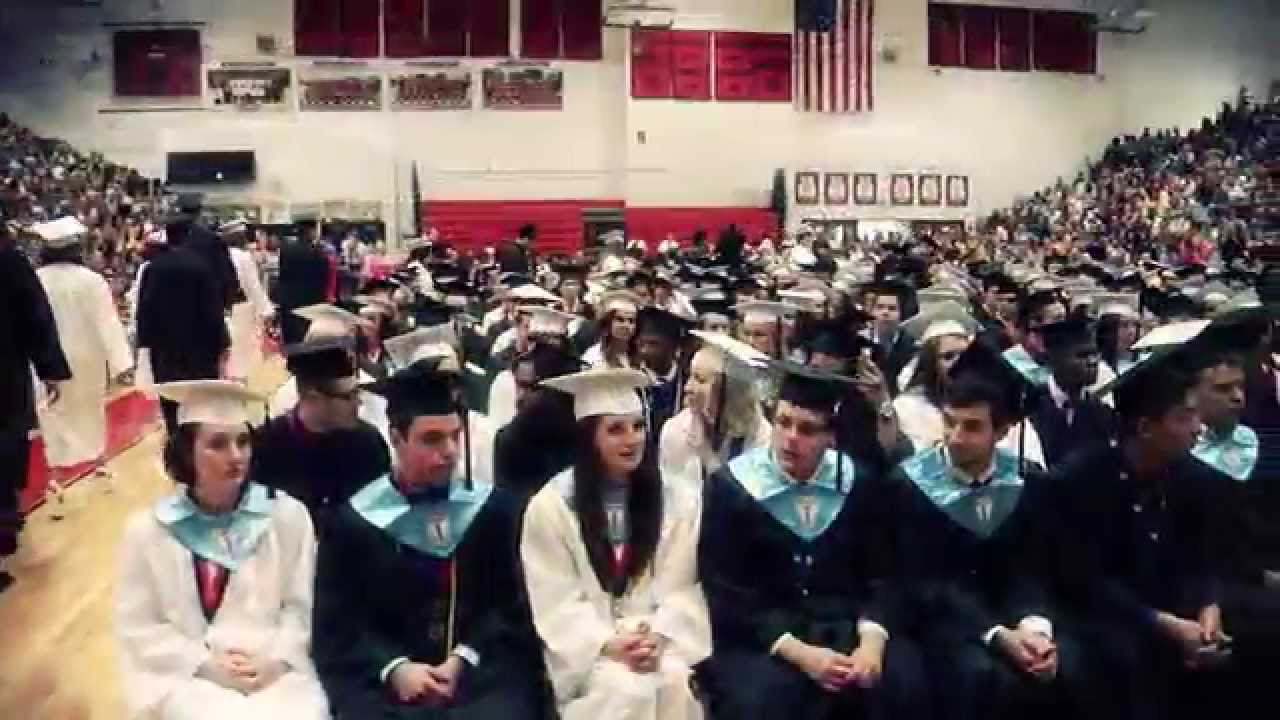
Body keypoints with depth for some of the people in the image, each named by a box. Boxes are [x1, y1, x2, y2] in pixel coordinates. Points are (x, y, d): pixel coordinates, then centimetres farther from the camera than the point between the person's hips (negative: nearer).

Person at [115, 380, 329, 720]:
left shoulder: (288, 514, 3)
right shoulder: (147, 529, 2)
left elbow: (301, 605, 4)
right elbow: (137, 626, 2)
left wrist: (277, 659, -12)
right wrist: (205, 663, -8)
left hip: (275, 671, 1)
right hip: (189, 676, -1)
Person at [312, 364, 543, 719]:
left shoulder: (492, 505, 7)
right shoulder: (353, 519, 5)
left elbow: (509, 602, 5)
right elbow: (337, 625, 3)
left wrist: (464, 658, -10)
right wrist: (394, 668, -12)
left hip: (482, 671, 0)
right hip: (380, 679, 0)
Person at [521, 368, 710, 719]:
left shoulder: (676, 501, 6)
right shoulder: (549, 505, -2)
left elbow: (681, 588, 3)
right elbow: (557, 602, -4)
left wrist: (658, 637, -14)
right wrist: (608, 645, -16)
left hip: (661, 642, 2)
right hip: (590, 648, -2)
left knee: (676, 685, -27)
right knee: (626, 690, -30)